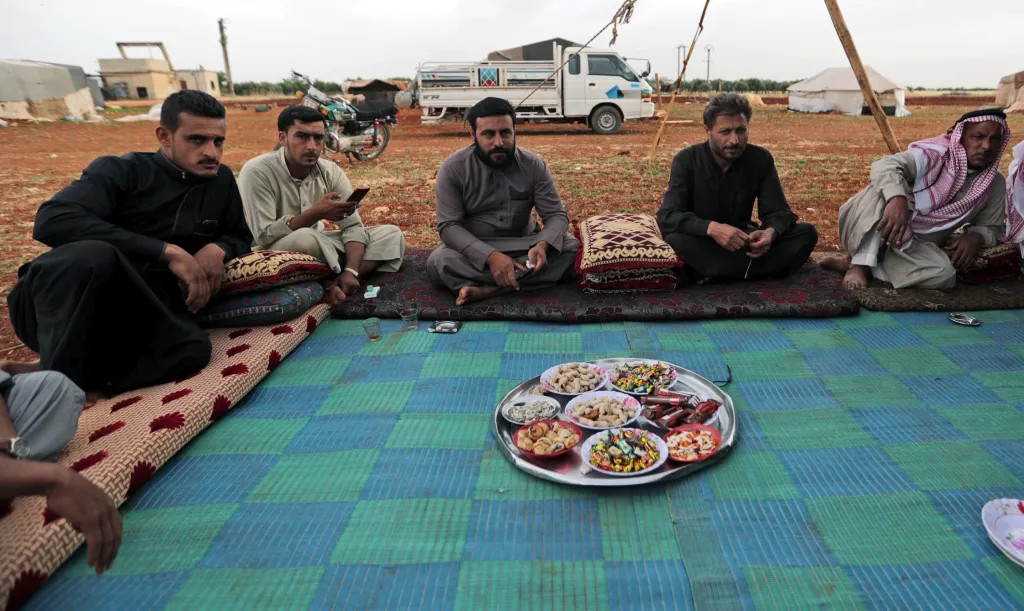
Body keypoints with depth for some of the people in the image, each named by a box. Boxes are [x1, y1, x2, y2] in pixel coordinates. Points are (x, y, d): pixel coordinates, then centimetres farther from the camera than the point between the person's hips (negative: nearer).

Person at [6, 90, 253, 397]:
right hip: (53, 307, -3)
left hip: (138, 310, 4)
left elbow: (241, 238, 21)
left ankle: (38, 375, -22)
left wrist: (218, 249, -6)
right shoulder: (122, 171, -6)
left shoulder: (221, 181, 8)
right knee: (93, 255, -39)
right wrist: (167, 251, -27)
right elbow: (52, 221, -22)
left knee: (193, 349, -32)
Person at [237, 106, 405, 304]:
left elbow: (353, 226, -9)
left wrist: (351, 271, -27)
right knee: (304, 239, -41)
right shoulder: (257, 172, -18)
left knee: (392, 234, -7)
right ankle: (341, 280, -13)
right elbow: (264, 237, -24)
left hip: (320, 248, 6)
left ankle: (335, 283, -25)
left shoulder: (331, 171, -4)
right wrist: (315, 213, -34)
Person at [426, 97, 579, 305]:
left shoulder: (533, 165, -7)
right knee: (438, 262, -33)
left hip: (524, 245, 3)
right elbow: (449, 226, -19)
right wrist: (490, 256, -36)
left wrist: (542, 245, -33)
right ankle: (523, 279, -30)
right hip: (474, 249, -2)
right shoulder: (453, 168, -13)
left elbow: (556, 215, -8)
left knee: (572, 247, -25)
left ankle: (488, 290, -33)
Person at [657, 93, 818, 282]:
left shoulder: (760, 159, -7)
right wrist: (711, 227, -43)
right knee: (676, 241, -37)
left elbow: (778, 211, -6)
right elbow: (667, 216, -25)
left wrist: (771, 232, -31)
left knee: (807, 233, -17)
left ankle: (716, 274, -25)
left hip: (740, 240, 4)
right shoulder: (687, 160, -15)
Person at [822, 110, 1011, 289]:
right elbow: (885, 166, -29)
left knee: (943, 275, -30)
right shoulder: (935, 154, -11)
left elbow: (993, 228, 14)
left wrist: (977, 237, -12)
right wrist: (897, 198, -51)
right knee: (884, 188, -33)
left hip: (914, 246, 4)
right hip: (870, 237, -4)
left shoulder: (994, 184, 5)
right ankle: (860, 263, -26)